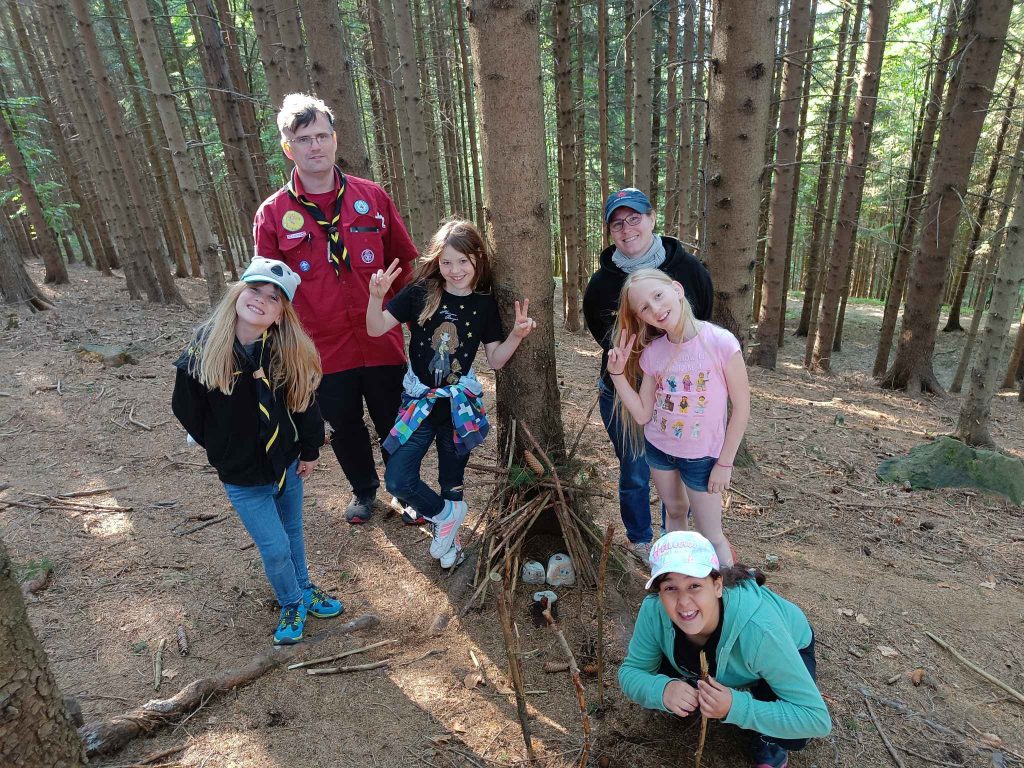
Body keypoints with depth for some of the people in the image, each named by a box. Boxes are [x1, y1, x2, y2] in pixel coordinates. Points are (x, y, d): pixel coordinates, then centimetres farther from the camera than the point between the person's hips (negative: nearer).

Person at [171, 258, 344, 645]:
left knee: (292, 531, 22)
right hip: (242, 475, -2)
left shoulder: (291, 351, -14)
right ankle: (292, 604, 30)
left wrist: (309, 450, 4)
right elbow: (187, 409, -4)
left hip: (286, 461, 3)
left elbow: (305, 402, -1)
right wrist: (224, 449, 4)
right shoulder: (202, 351, -18)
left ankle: (303, 589, 46)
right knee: (275, 547, 2)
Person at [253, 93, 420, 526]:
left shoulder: (372, 198, -1)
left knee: (394, 425, 13)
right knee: (344, 428, 18)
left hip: (382, 343, 0)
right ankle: (363, 488, 45)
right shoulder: (273, 215, -2)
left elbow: (404, 263, 6)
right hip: (325, 351, 1)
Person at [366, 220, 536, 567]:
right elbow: (376, 329, -9)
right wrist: (376, 297, -27)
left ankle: (448, 535, 40)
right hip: (419, 401, 0)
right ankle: (446, 514, 17)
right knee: (397, 480, -9)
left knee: (451, 483, 13)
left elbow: (495, 359, 1)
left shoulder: (484, 303, -3)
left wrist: (517, 335, -16)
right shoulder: (421, 292, -8)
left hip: (461, 405, 1)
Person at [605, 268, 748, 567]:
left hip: (702, 456, -4)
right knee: (675, 512, 24)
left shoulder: (720, 343, -24)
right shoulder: (652, 352, -11)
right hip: (658, 448, 4)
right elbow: (642, 414, -7)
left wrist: (725, 463, -11)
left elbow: (741, 408, -15)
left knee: (711, 536, 7)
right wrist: (617, 373, -17)